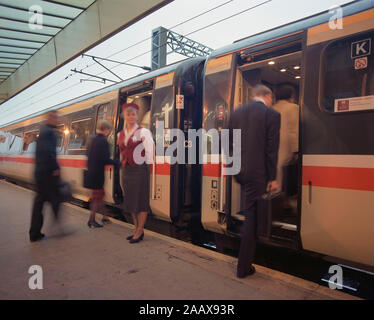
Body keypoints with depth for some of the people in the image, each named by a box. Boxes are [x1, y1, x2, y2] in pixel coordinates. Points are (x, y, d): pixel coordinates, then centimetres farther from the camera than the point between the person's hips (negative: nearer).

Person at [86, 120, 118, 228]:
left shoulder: (92, 140, 10)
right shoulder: (103, 141, -16)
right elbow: (105, 159, -22)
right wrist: (116, 163, -11)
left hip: (91, 172, 9)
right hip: (98, 173, -9)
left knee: (99, 195, 17)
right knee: (97, 197, 3)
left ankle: (104, 217, 28)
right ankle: (91, 220, 10)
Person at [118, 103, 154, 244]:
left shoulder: (143, 132, -6)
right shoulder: (121, 134, 12)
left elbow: (150, 150, -11)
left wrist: (146, 164, -7)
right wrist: (124, 164, 15)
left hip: (139, 169, -7)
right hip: (126, 169, 7)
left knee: (141, 200, -1)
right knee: (130, 200, 13)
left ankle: (140, 232, 9)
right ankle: (136, 229, 26)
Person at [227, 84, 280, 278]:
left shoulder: (236, 113, 9)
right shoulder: (271, 115, -5)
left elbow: (229, 143, 11)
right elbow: (271, 150, -9)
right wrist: (272, 178, -4)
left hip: (239, 171, 5)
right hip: (258, 173, -5)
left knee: (249, 214, 23)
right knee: (252, 216, 3)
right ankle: (243, 267, 13)